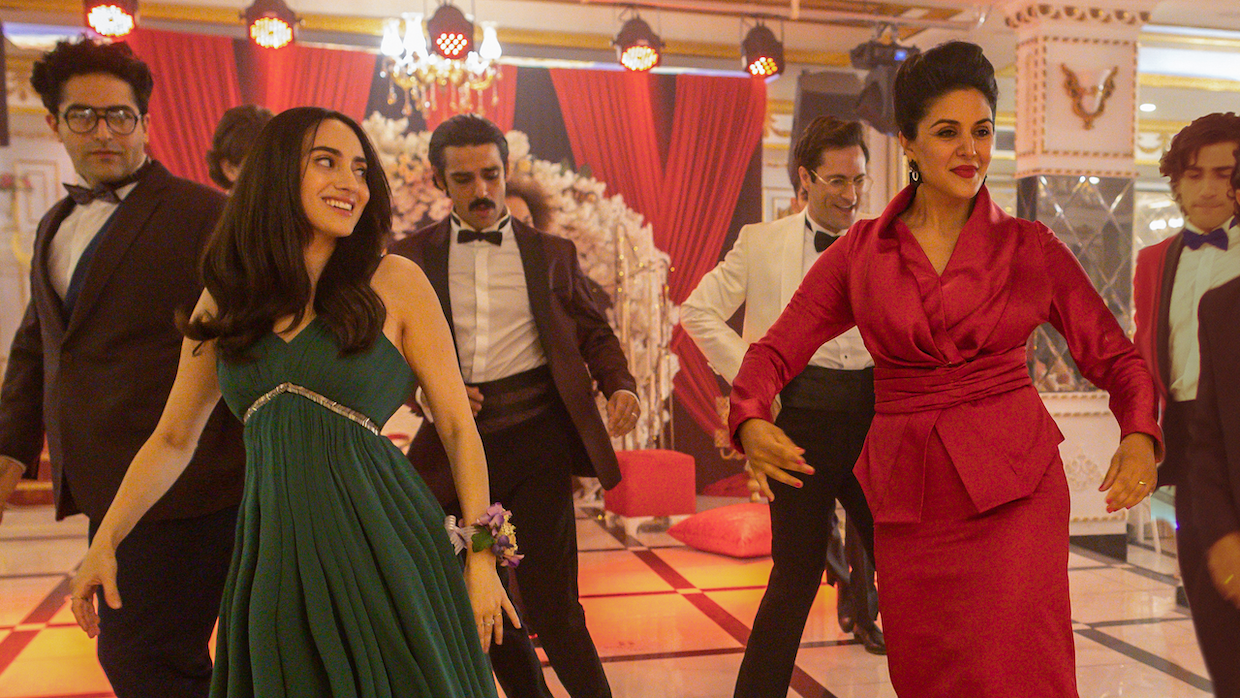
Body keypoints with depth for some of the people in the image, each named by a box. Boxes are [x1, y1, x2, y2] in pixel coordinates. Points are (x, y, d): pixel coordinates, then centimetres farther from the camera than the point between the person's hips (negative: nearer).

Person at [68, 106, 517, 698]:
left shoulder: (395, 283, -4)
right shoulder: (225, 300, 7)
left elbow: (457, 426, -3)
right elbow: (172, 439, 16)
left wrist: (481, 557, -6)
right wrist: (104, 542, 10)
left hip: (380, 548, -3)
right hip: (273, 555, 3)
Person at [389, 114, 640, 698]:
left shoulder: (551, 253, 8)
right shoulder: (412, 255, 7)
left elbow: (593, 332, 11)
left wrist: (620, 385, -9)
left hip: (534, 436, -2)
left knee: (551, 605, -4)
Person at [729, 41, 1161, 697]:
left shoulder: (1031, 248, 2)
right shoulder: (861, 251, 4)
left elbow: (1114, 354, 7)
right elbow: (777, 348, 3)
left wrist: (1140, 437, -13)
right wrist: (751, 422, -18)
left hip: (1013, 491, -1)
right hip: (907, 496, 2)